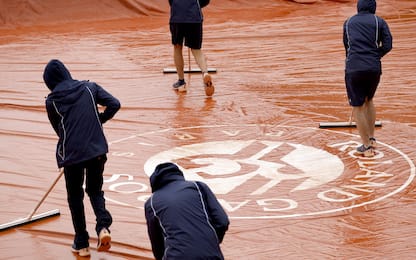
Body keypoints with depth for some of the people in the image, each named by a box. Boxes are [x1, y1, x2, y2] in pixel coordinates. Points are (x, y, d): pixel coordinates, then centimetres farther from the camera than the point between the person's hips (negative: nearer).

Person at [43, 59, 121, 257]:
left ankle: (81, 244, 18)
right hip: (97, 149, 2)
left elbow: (59, 129, 12)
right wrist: (99, 120, 13)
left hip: (71, 152, -2)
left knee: (75, 196, 15)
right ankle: (103, 227, -6)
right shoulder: (89, 88, 5)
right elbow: (114, 104, -3)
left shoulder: (51, 101, 2)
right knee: (95, 190, 20)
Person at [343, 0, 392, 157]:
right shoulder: (379, 22, 8)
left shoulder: (348, 23, 15)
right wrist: (374, 57, 11)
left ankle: (367, 146, 6)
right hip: (374, 68, 1)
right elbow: (387, 45, -2)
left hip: (354, 68, -1)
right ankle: (371, 139, 28)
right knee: (368, 100, 25)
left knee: (357, 107, 7)